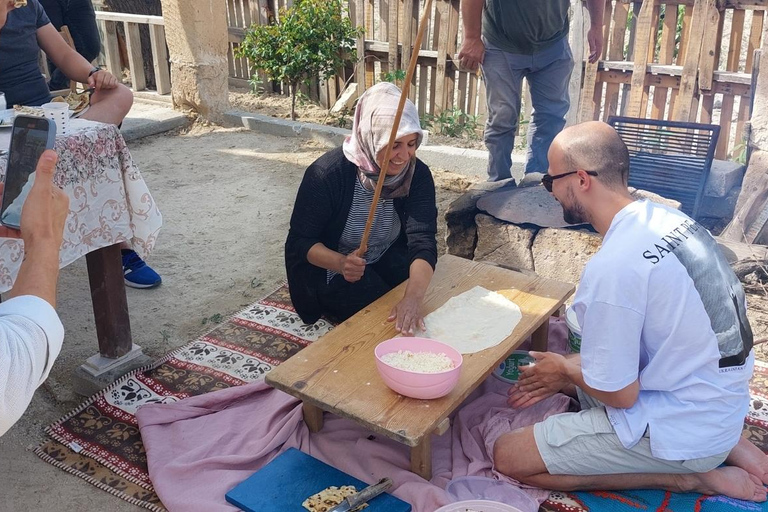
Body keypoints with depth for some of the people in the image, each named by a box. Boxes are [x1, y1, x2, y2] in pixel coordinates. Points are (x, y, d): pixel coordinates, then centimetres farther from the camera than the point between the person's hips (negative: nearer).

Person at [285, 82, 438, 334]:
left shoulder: (417, 174, -17)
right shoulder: (327, 174, -26)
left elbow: (422, 240, -29)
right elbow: (300, 240, -18)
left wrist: (413, 296, -48)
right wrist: (341, 263, -40)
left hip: (387, 259, 4)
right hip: (329, 269, -3)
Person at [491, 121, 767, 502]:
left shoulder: (613, 268, -28)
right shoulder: (667, 218, -1)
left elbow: (619, 394, -19)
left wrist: (564, 371, 0)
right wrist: (566, 373, 10)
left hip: (682, 429, -9)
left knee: (509, 456, -7)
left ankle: (690, 476, -2)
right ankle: (722, 445, 14)